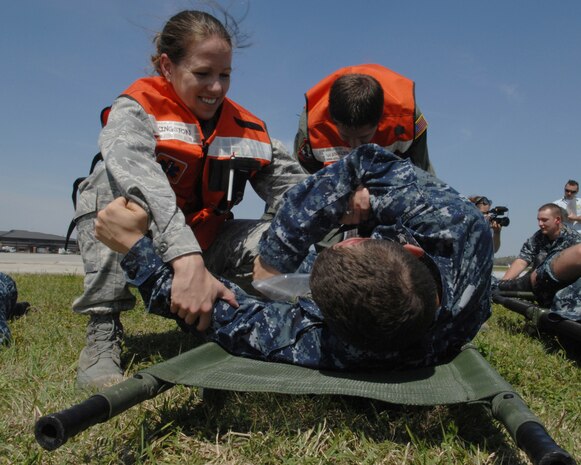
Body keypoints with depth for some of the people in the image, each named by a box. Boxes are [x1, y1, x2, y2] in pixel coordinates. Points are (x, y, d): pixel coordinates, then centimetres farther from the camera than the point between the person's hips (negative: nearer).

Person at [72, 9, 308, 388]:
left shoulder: (248, 128, 0)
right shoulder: (138, 108, -14)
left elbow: (292, 184, -11)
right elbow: (135, 168, -37)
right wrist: (187, 262, -54)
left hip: (204, 247, 4)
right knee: (117, 182, -31)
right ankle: (103, 331, -24)